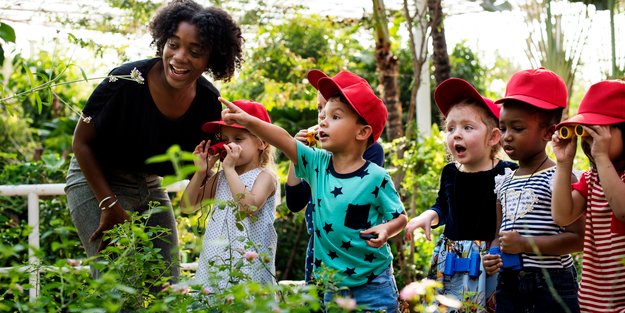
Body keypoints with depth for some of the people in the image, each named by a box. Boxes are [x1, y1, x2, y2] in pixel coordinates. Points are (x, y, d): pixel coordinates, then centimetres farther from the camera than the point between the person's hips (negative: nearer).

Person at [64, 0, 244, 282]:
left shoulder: (208, 102, -11)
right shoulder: (127, 81, -25)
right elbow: (82, 142, -13)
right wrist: (109, 205, -16)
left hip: (151, 186, 5)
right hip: (97, 182, -5)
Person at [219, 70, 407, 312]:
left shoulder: (376, 178, -11)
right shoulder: (317, 164, -1)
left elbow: (400, 217, -3)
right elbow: (284, 140, -14)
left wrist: (386, 230, -24)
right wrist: (247, 121, -27)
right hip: (332, 284, 4)